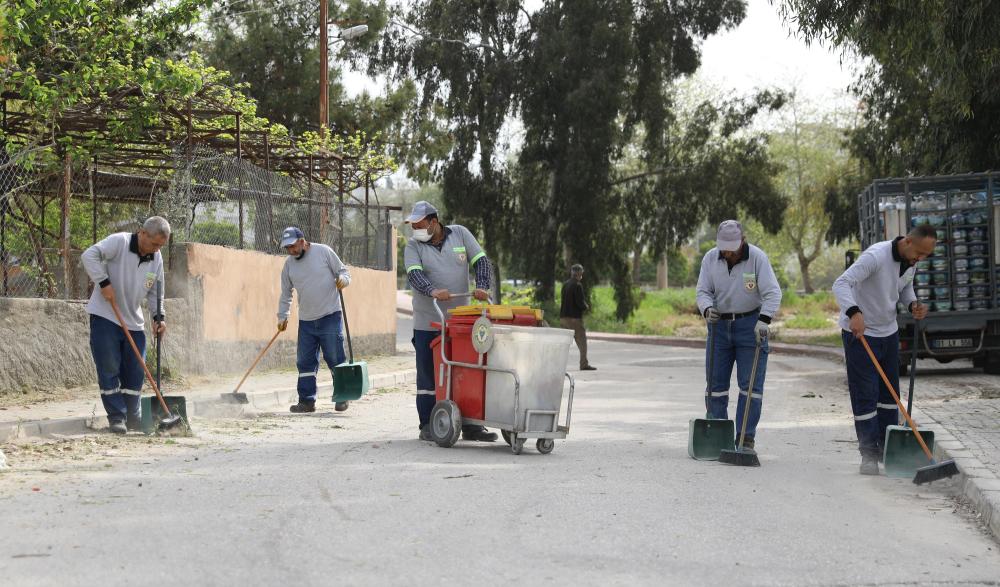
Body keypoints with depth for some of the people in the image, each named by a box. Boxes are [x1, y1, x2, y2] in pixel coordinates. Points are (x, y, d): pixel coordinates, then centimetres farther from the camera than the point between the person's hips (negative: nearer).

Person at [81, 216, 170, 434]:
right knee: (109, 369, -5)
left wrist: (158, 317, 1)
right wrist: (104, 283, -26)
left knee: (135, 372, 6)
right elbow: (89, 256, -24)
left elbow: (155, 292, 14)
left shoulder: (156, 259, 5)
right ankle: (116, 417, 1)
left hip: (134, 322, 6)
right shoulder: (119, 242, -14)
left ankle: (133, 418, 15)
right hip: (105, 317, -6)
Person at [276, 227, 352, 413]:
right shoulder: (289, 264, 8)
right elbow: (286, 293, 16)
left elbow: (343, 270, 3)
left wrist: (343, 279, -19)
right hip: (306, 321, 4)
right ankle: (307, 401, 10)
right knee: (305, 362, 4)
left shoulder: (323, 252, -3)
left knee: (335, 359, -2)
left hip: (330, 316, -4)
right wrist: (282, 316, 10)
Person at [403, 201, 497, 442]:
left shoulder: (460, 234, 4)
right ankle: (427, 426, 8)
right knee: (428, 374, 1)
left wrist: (482, 287, -18)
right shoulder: (413, 245, 0)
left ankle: (470, 425, 10)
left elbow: (481, 261, 0)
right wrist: (432, 291, -36)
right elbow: (414, 274, -17)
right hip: (428, 322, -1)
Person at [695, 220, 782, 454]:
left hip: (750, 326, -3)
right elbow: (703, 291, 1)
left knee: (751, 385, -5)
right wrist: (707, 308, -21)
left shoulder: (757, 258, -12)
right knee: (716, 384, 4)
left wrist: (764, 320, -29)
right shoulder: (710, 259, -2)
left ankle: (746, 439, -1)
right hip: (719, 325, 3)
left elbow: (773, 293, -16)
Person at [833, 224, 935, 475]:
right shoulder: (876, 256, -26)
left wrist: (913, 304, -5)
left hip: (888, 332, 8)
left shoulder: (911, 261, -1)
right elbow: (841, 284, -33)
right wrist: (854, 312, -49)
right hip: (859, 332, -8)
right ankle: (869, 454, -1)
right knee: (865, 394, -7)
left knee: (889, 391, 12)